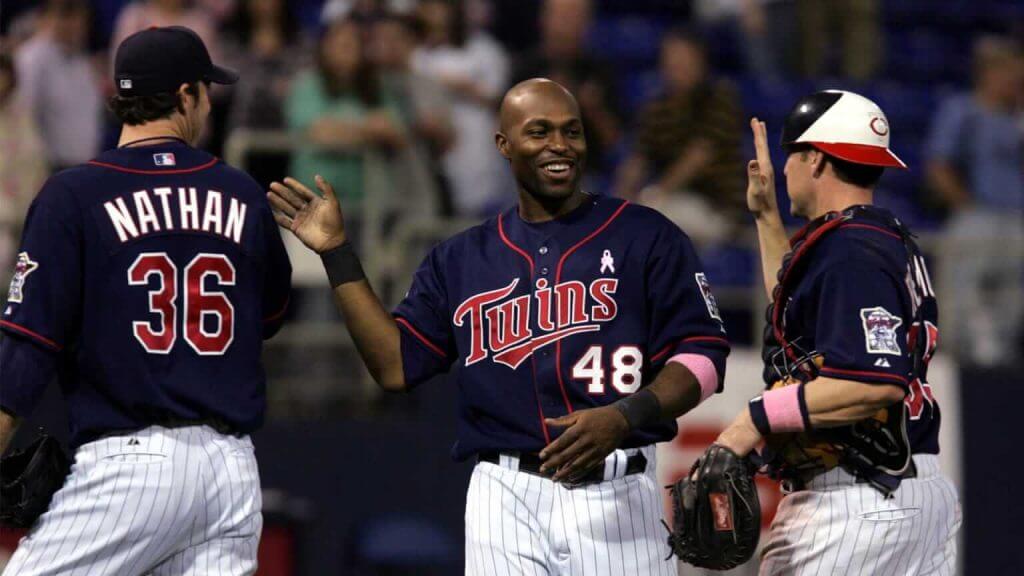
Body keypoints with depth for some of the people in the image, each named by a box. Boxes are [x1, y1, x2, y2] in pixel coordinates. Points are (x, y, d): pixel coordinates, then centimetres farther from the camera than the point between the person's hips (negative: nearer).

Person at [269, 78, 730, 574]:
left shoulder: (646, 237, 5)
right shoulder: (461, 259, 17)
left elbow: (701, 355, -2)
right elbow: (396, 365, 10)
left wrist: (624, 417, -20)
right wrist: (336, 254, 8)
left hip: (613, 495, -2)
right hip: (505, 497, 3)